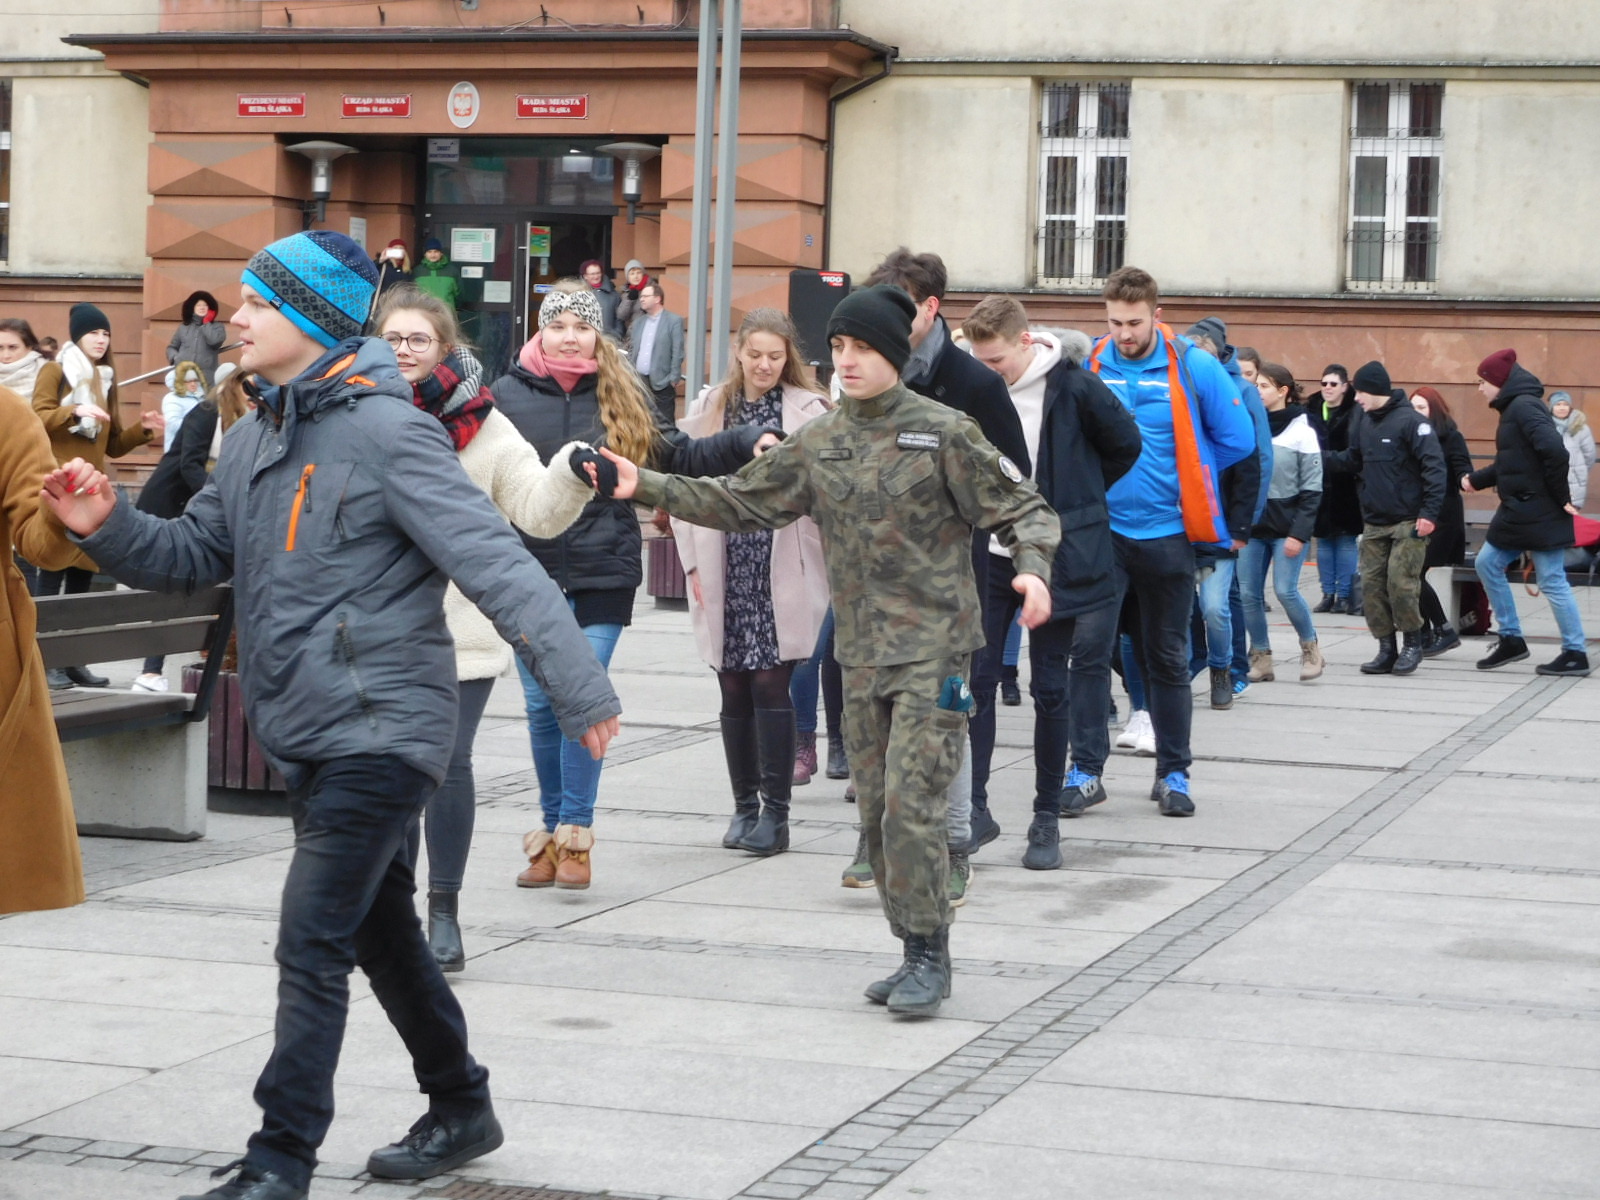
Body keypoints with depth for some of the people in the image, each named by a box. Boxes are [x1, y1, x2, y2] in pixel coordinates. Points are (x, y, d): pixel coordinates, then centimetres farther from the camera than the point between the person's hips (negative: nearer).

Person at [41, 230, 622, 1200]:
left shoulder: (386, 431, -15)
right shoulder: (257, 441, 11)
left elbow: (497, 562, -21)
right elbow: (194, 554, 16)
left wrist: (582, 689, -26)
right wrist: (110, 527, -4)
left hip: (379, 728, -9)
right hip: (312, 736, 9)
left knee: (312, 946, -10)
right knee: (382, 933, 19)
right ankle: (462, 1111, 35)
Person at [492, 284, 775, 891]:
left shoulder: (623, 396, 6)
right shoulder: (507, 395, 2)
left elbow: (682, 457, 11)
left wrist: (745, 441, -2)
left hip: (601, 573, 0)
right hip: (528, 572, 0)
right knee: (541, 705, 6)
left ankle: (574, 836, 3)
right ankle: (551, 830, 18)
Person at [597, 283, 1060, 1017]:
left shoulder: (943, 433, -5)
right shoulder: (817, 444, 9)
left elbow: (1021, 508, -3)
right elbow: (740, 502, 13)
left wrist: (1033, 570, -22)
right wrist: (647, 487, 5)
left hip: (934, 649, -6)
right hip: (861, 653, 6)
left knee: (911, 803, -13)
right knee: (877, 810, 9)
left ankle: (929, 954, -2)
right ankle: (917, 954, 20)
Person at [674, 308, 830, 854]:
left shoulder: (808, 411, 0)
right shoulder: (709, 408, 10)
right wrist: (693, 560, 6)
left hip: (781, 573, -3)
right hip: (726, 573, 4)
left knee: (769, 683, -7)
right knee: (733, 688, 6)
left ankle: (775, 810, -1)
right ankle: (745, 804, 17)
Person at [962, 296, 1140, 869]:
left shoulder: (1071, 386, -10)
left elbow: (1125, 444, 5)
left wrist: (1075, 497, 10)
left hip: (1055, 557, -3)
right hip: (989, 555, 3)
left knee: (1050, 688, 3)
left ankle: (1047, 818, 12)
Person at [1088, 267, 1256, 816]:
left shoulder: (1193, 368, -6)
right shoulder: (1087, 365, -2)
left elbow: (1238, 440, 1)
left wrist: (1178, 479, 5)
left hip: (1167, 536, 0)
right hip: (1101, 530, 1)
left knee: (1167, 658, 10)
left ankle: (1173, 773, 19)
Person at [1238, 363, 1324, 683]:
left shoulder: (1301, 432, -6)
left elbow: (1312, 490, -6)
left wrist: (1299, 533, -12)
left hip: (1286, 528, -4)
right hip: (1252, 525, 4)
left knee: (1285, 590, -10)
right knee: (1249, 594, 1)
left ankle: (1310, 647, 12)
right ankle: (1261, 657, 14)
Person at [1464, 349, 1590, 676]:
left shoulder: (1524, 407, -17)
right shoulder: (1512, 408, 14)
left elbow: (1554, 451, -28)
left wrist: (1560, 497, -19)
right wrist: (1475, 480, 18)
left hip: (1539, 513, -10)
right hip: (1518, 512, 10)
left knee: (1552, 580, -4)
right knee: (1487, 564, 14)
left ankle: (1576, 654, 3)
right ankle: (1511, 640, 21)